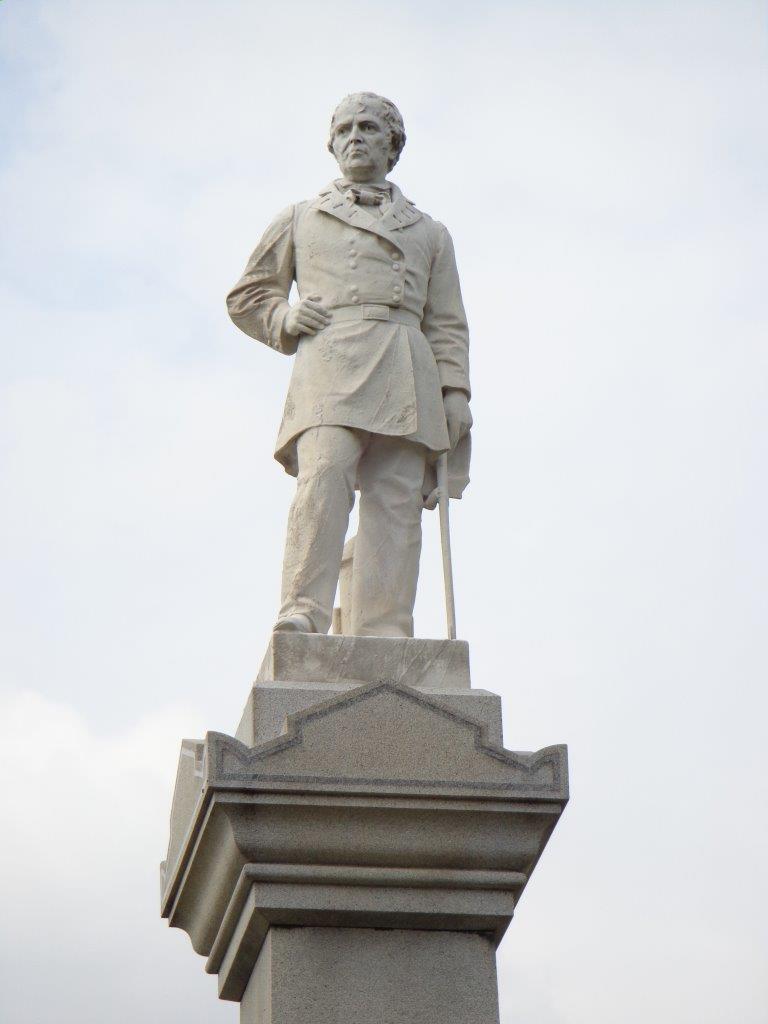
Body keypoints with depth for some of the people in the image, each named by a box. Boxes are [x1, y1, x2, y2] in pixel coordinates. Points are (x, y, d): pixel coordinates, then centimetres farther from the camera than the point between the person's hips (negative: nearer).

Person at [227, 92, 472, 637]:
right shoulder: (300, 220, 26)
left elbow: (447, 325, 19)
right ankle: (303, 618, -35)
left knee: (396, 500, -12)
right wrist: (286, 318, 5)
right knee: (324, 473, -26)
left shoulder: (430, 234, 27)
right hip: (328, 366, -2)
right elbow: (247, 296, 27)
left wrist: (457, 396, 4)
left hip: (404, 378, 2)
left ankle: (383, 641, -19)